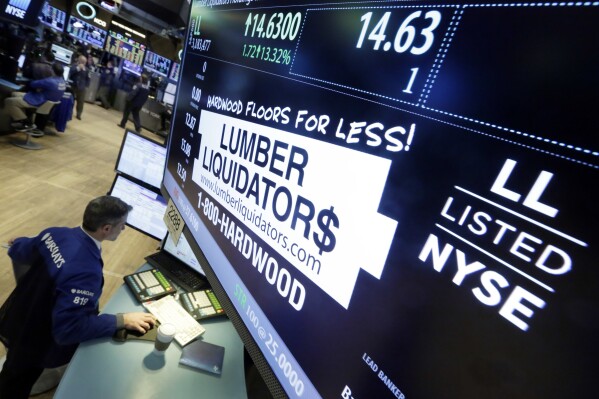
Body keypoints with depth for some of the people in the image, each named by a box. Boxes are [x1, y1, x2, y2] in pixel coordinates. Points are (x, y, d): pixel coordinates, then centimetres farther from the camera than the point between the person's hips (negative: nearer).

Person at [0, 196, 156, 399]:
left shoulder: (55, 233, -15)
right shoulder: (87, 271, -40)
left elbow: (17, 253, 6)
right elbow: (67, 329, -36)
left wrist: (22, 244, 29)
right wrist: (122, 320, -31)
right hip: (34, 343, -7)